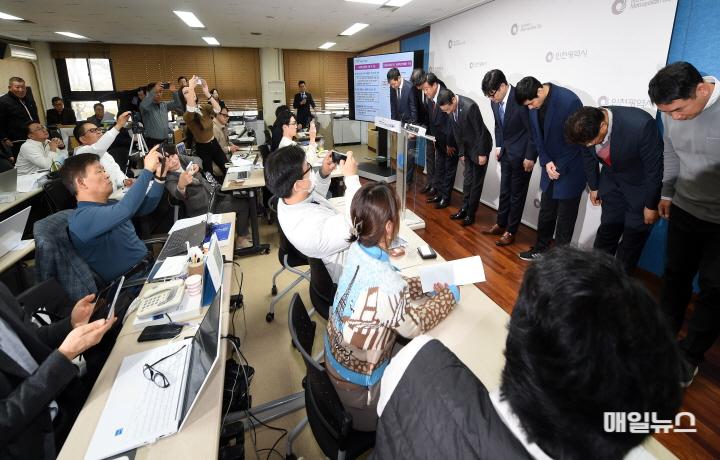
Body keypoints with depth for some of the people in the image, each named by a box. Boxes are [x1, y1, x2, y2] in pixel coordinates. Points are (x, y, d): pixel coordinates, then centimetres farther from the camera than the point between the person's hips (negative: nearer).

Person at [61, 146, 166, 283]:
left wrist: (159, 176, 0)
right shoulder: (82, 217, -15)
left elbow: (145, 206, 16)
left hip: (149, 265, 9)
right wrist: (147, 170, -25)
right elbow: (125, 209, -31)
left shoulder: (108, 205, 13)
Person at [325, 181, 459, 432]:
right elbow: (415, 325, -16)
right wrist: (449, 294, -3)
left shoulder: (356, 250, -15)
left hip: (336, 353, 6)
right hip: (357, 385, -6)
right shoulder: (385, 284, -37)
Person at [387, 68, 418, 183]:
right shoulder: (393, 88, 1)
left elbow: (414, 109, -15)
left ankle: (408, 178, 5)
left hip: (410, 123, -6)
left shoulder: (410, 88, -18)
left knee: (409, 152, -5)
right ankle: (402, 176, 20)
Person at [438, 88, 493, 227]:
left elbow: (480, 130, -23)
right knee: (467, 178, 12)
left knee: (476, 180, 1)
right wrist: (461, 152, 6)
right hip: (467, 146, 7)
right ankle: (464, 209, 21)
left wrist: (482, 153, -18)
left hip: (480, 145, -7)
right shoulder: (450, 108, -7)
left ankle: (471, 213, 8)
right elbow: (456, 132, 3)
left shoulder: (469, 106, -29)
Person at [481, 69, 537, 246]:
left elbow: (533, 129, -18)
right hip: (506, 152, 7)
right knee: (504, 190, 16)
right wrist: (499, 146, 9)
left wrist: (530, 157, -16)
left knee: (517, 193, 5)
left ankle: (510, 231, 16)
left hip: (521, 154, -7)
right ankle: (501, 224, 30)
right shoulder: (495, 101, -1)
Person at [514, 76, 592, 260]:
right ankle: (541, 248, 33)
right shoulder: (535, 104, -4)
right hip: (550, 167, 6)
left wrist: (560, 168, -13)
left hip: (570, 169, -6)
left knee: (565, 218, 5)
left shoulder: (569, 101, -23)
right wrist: (546, 162, -7)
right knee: (545, 213, 17)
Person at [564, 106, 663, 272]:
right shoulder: (586, 127, -21)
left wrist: (651, 205, -12)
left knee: (634, 234, 2)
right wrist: (594, 187, 11)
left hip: (641, 183, -3)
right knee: (607, 229, 8)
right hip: (612, 181, 4)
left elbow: (654, 168, -22)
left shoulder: (640, 125, -35)